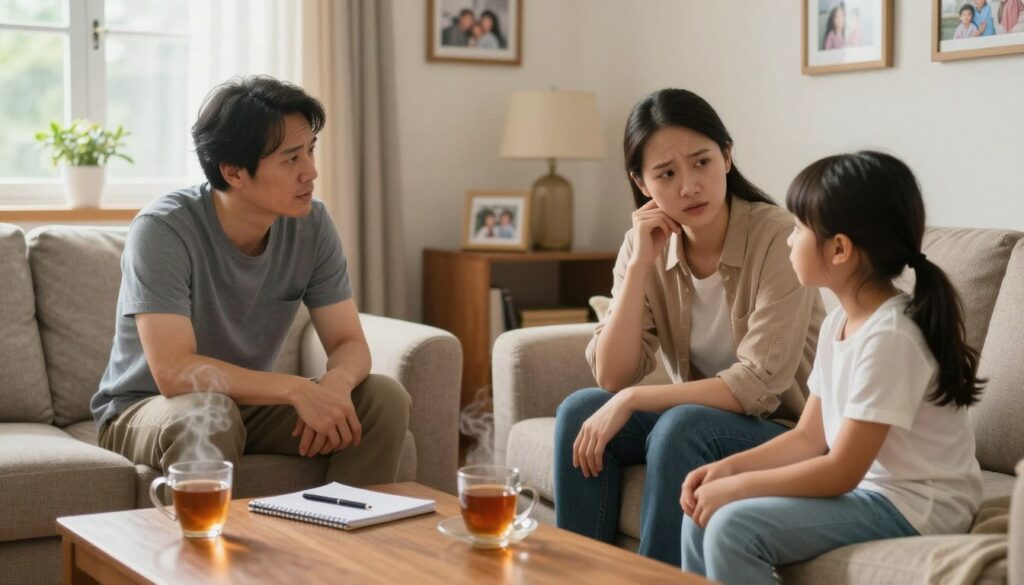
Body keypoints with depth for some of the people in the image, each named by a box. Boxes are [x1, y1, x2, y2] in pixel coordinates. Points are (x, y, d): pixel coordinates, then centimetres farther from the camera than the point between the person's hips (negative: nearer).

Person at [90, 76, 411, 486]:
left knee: (386, 400, -15)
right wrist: (298, 390, -38)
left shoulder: (311, 225, -9)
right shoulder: (162, 230, -24)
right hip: (145, 410, -5)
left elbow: (349, 343, -7)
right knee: (208, 414, -38)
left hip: (249, 404, 5)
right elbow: (173, 371, -32)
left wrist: (336, 383, -31)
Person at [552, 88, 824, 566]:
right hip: (701, 417, 5)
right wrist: (640, 265, -20)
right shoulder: (645, 245, -4)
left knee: (682, 427, -31)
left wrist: (632, 401, -24)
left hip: (788, 430, -5)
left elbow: (760, 385, -24)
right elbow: (612, 378, -11)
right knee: (581, 411, -16)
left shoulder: (775, 236, -20)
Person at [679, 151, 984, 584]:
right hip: (864, 488, 9)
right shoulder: (838, 323, 6)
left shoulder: (889, 336, -22)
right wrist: (727, 467, -2)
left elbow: (842, 471, -22)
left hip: (911, 506, -9)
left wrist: (735, 487, -16)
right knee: (702, 519, 0)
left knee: (733, 528, -22)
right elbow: (809, 437, 11)